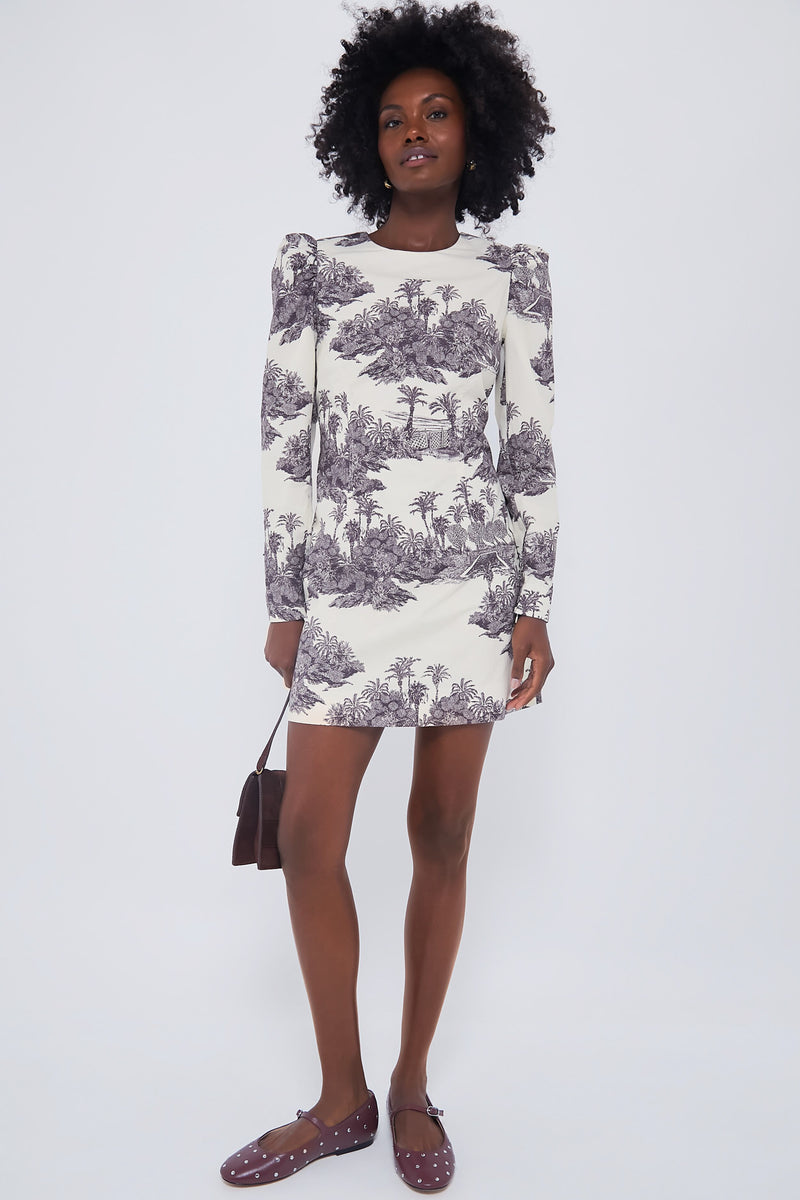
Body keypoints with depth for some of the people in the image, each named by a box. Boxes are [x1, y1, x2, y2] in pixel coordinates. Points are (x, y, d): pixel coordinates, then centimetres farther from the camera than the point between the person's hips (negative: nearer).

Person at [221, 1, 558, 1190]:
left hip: (472, 582, 0)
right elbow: (284, 444, 3)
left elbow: (533, 447, 4)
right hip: (350, 590, 1)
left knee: (442, 835, 6)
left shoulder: (513, 275, 4)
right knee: (308, 840, -2)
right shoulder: (313, 267, 4)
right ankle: (341, 1100, 19)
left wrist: (536, 606, -1)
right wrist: (282, 605, 1)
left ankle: (412, 1085, 24)